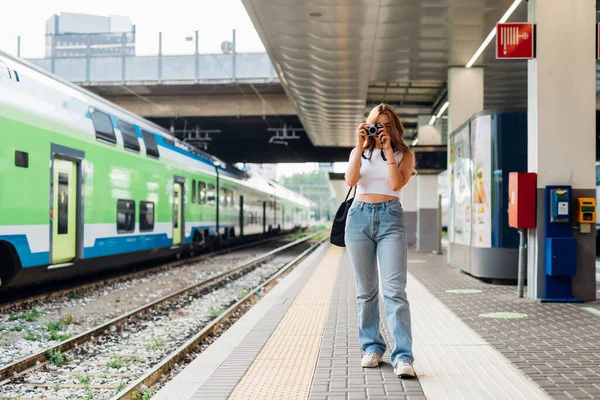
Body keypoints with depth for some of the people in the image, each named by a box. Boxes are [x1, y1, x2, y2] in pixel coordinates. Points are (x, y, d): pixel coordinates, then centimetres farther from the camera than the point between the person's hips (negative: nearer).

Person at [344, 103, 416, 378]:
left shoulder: (403, 154, 9)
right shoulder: (359, 152, 15)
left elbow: (396, 183, -8)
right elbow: (350, 180, -3)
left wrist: (388, 149, -6)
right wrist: (360, 145, -6)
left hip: (390, 217, -3)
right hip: (359, 216, 3)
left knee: (394, 289, -13)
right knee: (366, 290, 6)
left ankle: (402, 356, -15)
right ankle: (371, 348, 18)